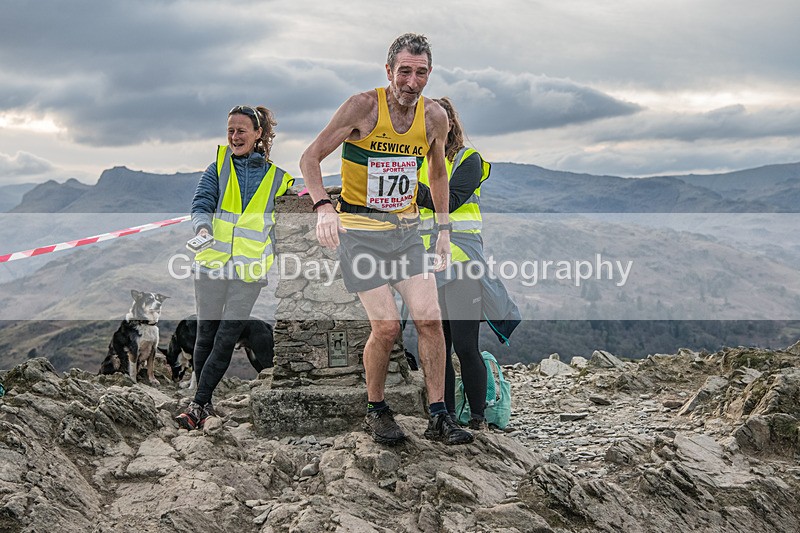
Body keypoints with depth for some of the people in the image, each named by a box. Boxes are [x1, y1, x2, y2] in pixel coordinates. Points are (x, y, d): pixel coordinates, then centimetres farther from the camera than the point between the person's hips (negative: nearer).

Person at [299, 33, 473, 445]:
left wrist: (445, 230, 15)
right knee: (387, 326, -11)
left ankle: (438, 417, 4)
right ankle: (376, 412, 13)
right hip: (359, 230, -4)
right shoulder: (363, 106, -13)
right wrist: (323, 205, -28)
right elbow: (310, 157, -11)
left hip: (407, 229, 4)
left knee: (429, 318, -6)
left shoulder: (434, 117, 1)